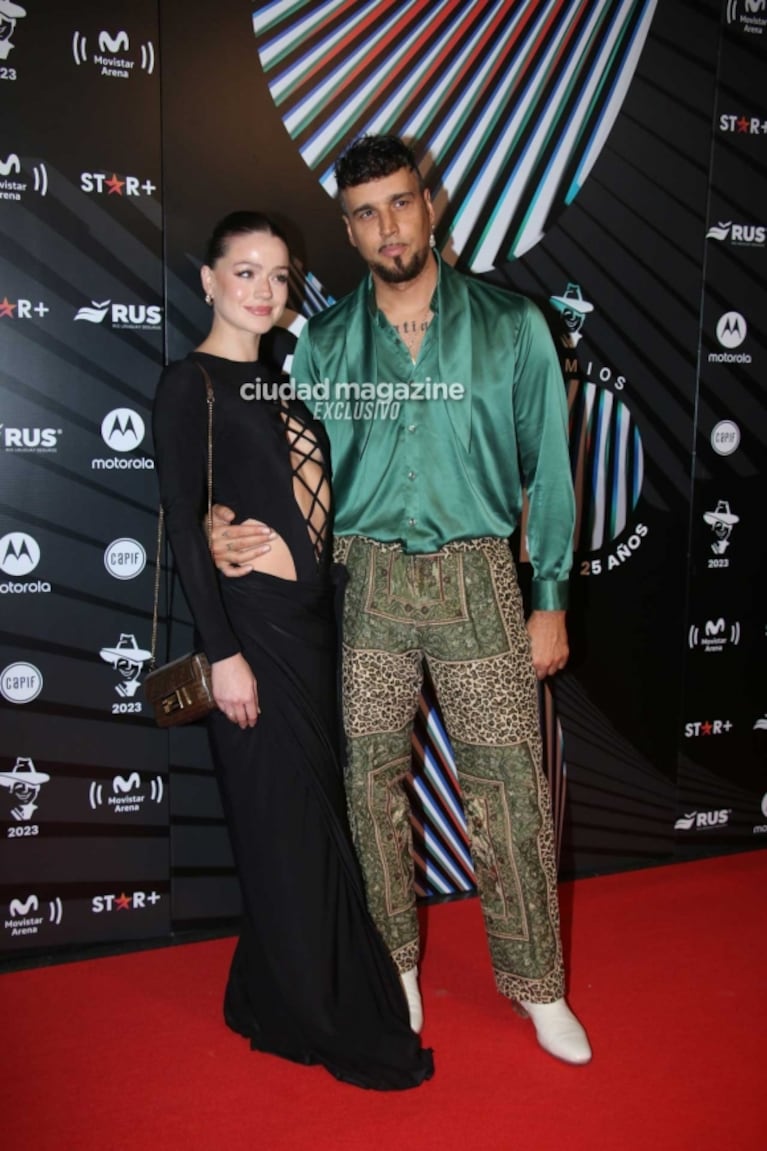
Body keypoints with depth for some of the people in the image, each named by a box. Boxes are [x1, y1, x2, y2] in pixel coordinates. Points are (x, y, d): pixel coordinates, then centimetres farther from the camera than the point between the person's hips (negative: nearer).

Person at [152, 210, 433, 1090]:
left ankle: (273, 998, 30)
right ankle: (337, 1024, 15)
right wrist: (223, 653, -18)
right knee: (291, 819, 1)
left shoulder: (278, 380, 15)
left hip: (310, 621, 8)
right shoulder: (191, 383, -8)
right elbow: (184, 528, -13)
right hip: (252, 625, -8)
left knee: (307, 813, 14)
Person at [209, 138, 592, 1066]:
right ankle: (392, 961, 31)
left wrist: (550, 599, 0)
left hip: (477, 580, -1)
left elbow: (547, 469, 2)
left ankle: (534, 979, 22)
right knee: (369, 780, 9)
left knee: (509, 787, 2)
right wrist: (233, 526, -13)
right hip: (362, 582, 2)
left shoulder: (509, 327, 1)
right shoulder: (323, 344, 5)